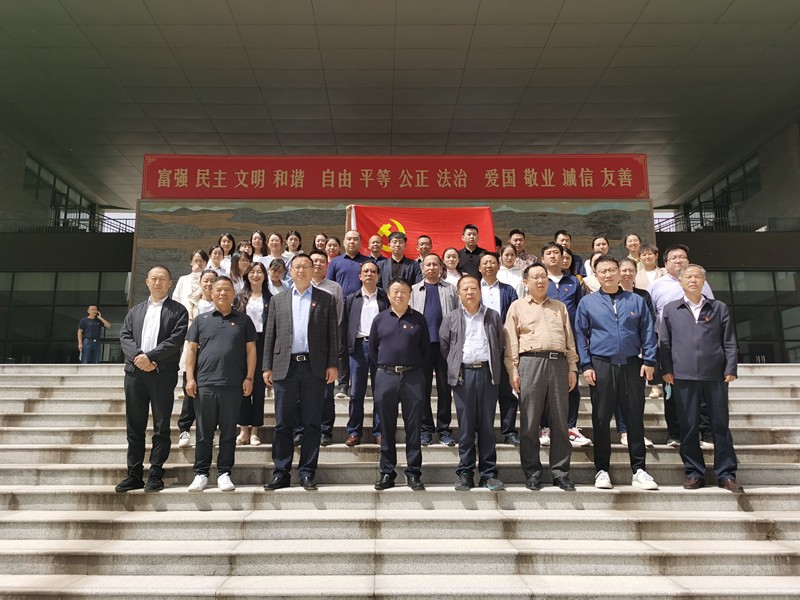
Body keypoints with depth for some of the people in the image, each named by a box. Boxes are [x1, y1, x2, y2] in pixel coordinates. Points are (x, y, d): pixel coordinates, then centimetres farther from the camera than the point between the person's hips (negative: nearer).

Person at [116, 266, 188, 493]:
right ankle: (134, 474, 16)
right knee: (134, 427, 8)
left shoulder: (178, 310, 5)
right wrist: (138, 357, -11)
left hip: (163, 374, -4)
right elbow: (125, 336, 7)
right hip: (135, 373, 4)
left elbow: (176, 340, -8)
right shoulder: (135, 311, 19)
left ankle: (155, 475, 7)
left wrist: (150, 356, -15)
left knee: (161, 428, 0)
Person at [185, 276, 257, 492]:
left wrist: (249, 378, -2)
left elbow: (250, 349, 6)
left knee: (228, 432, 5)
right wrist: (190, 378, -1)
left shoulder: (243, 320, 9)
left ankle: (224, 474, 13)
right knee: (204, 432, 6)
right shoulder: (201, 320, 12)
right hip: (204, 384, 1)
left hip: (233, 385, 0)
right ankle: (201, 474, 15)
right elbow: (191, 349, 8)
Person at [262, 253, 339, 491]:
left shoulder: (325, 299, 8)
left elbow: (332, 334, 4)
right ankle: (281, 473, 14)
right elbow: (270, 335, 10)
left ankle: (307, 474, 12)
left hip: (314, 367, -1)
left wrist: (332, 365, -3)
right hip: (285, 367, 1)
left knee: (311, 423, 3)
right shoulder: (278, 300, 13)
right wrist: (267, 367, 4)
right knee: (283, 423, 5)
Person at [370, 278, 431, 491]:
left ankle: (413, 473, 13)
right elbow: (372, 348, 13)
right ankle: (387, 473, 16)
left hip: (413, 377, -1)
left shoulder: (419, 320, 6)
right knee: (387, 428, 7)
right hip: (386, 377, 1)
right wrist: (384, 367, 8)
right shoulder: (380, 319, 8)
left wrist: (416, 367, 4)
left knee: (413, 428, 3)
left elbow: (426, 349, 10)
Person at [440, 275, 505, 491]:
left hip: (487, 372, 1)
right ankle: (465, 473, 12)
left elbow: (500, 344, 13)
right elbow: (444, 346, 12)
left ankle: (489, 473, 13)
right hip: (463, 374, 0)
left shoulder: (493, 316, 9)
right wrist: (454, 367, 9)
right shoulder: (451, 318, 7)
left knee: (487, 425, 5)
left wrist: (494, 367, 9)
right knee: (465, 426, 3)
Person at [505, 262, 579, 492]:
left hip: (558, 362, 3)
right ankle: (532, 473, 9)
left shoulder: (560, 306, 21)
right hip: (530, 362, -2)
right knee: (530, 421, 0)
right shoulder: (517, 306, 12)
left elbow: (569, 338, 17)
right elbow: (511, 341, 5)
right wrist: (513, 370, -4)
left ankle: (560, 472, 12)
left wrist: (572, 367, 8)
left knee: (560, 420, 4)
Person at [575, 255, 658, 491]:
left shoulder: (636, 301, 10)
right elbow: (580, 335, 4)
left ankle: (639, 470, 15)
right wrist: (586, 365, -4)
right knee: (601, 420, 4)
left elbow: (647, 332, 9)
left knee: (635, 418, 5)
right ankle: (602, 470, 13)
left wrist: (649, 360, -1)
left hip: (632, 365, 1)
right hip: (601, 366, -1)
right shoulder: (587, 302, 6)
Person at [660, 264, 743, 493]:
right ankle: (694, 473, 14)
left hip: (715, 375, 1)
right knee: (689, 427, 4)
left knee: (721, 425, 5)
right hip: (684, 376, 0)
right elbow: (665, 343, 7)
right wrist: (667, 369, 0)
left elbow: (729, 342, 8)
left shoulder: (719, 308, 10)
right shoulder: (671, 309, 9)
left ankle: (726, 474, 15)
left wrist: (730, 369, 0)